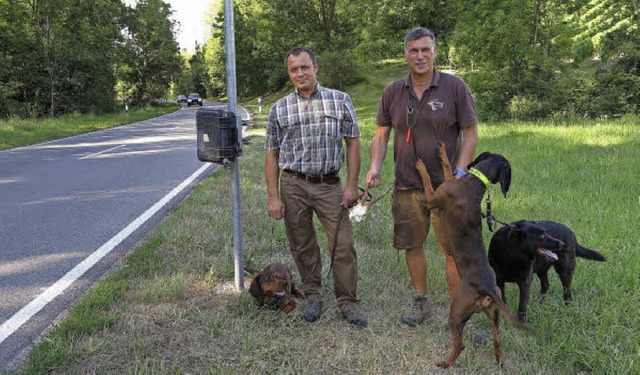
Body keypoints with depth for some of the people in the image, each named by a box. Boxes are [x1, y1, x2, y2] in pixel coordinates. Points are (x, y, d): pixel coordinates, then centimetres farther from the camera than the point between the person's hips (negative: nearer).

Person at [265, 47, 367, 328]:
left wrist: (352, 185, -3)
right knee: (303, 247, 10)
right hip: (293, 185, 1)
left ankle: (347, 302, 15)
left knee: (343, 246, -2)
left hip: (330, 184, -1)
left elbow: (353, 142, 3)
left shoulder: (340, 100, 2)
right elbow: (272, 154, 4)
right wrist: (274, 197, -2)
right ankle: (313, 297, 28)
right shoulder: (279, 109, 4)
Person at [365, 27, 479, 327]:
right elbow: (381, 134, 9)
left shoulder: (455, 87, -4)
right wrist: (375, 166, -8)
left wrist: (460, 172, -13)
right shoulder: (392, 92, 5)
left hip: (447, 186, -3)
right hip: (407, 187, 3)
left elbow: (471, 133, -3)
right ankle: (420, 302, 33)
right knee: (411, 245, 13)